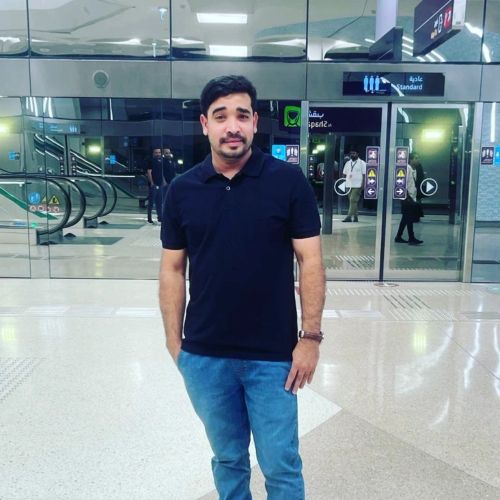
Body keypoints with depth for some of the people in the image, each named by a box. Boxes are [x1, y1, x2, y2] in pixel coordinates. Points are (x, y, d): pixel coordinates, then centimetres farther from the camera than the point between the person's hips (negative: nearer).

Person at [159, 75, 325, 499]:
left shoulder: (288, 181, -7)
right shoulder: (182, 190, 0)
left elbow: (310, 260, -5)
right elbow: (173, 270, 4)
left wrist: (311, 336, -8)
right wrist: (174, 342, 3)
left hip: (273, 355, -2)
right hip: (204, 356, 3)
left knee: (281, 466, 12)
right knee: (227, 459, 21)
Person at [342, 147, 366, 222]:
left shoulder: (362, 163, -1)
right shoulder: (348, 163, 15)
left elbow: (364, 175, -5)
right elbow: (345, 174, 17)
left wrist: (363, 184, -13)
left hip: (357, 185, -6)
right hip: (349, 185, 6)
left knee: (353, 200, -14)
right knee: (353, 201, 9)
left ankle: (349, 217, -18)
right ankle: (355, 217, 16)